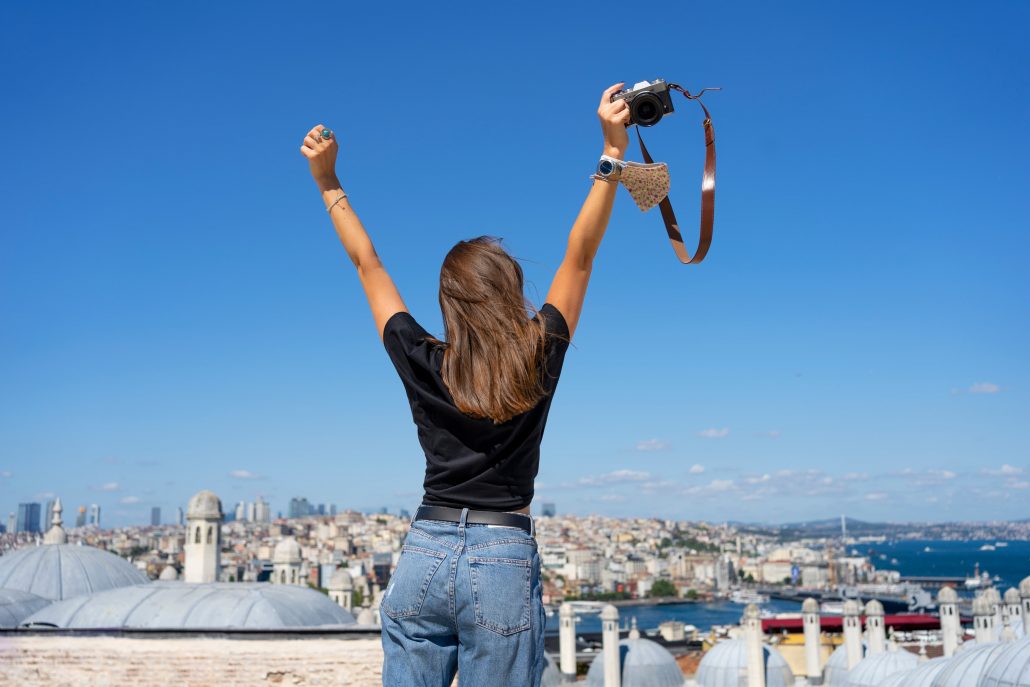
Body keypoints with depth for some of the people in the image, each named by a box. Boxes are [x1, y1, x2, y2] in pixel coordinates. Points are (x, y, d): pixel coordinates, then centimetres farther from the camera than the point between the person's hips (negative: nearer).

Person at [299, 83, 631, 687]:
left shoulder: (422, 363, 0)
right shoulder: (539, 359, -5)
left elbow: (368, 264, 9)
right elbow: (581, 255, -1)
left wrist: (328, 181, 18)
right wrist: (613, 151, -2)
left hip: (424, 554, 2)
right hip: (503, 563, -2)